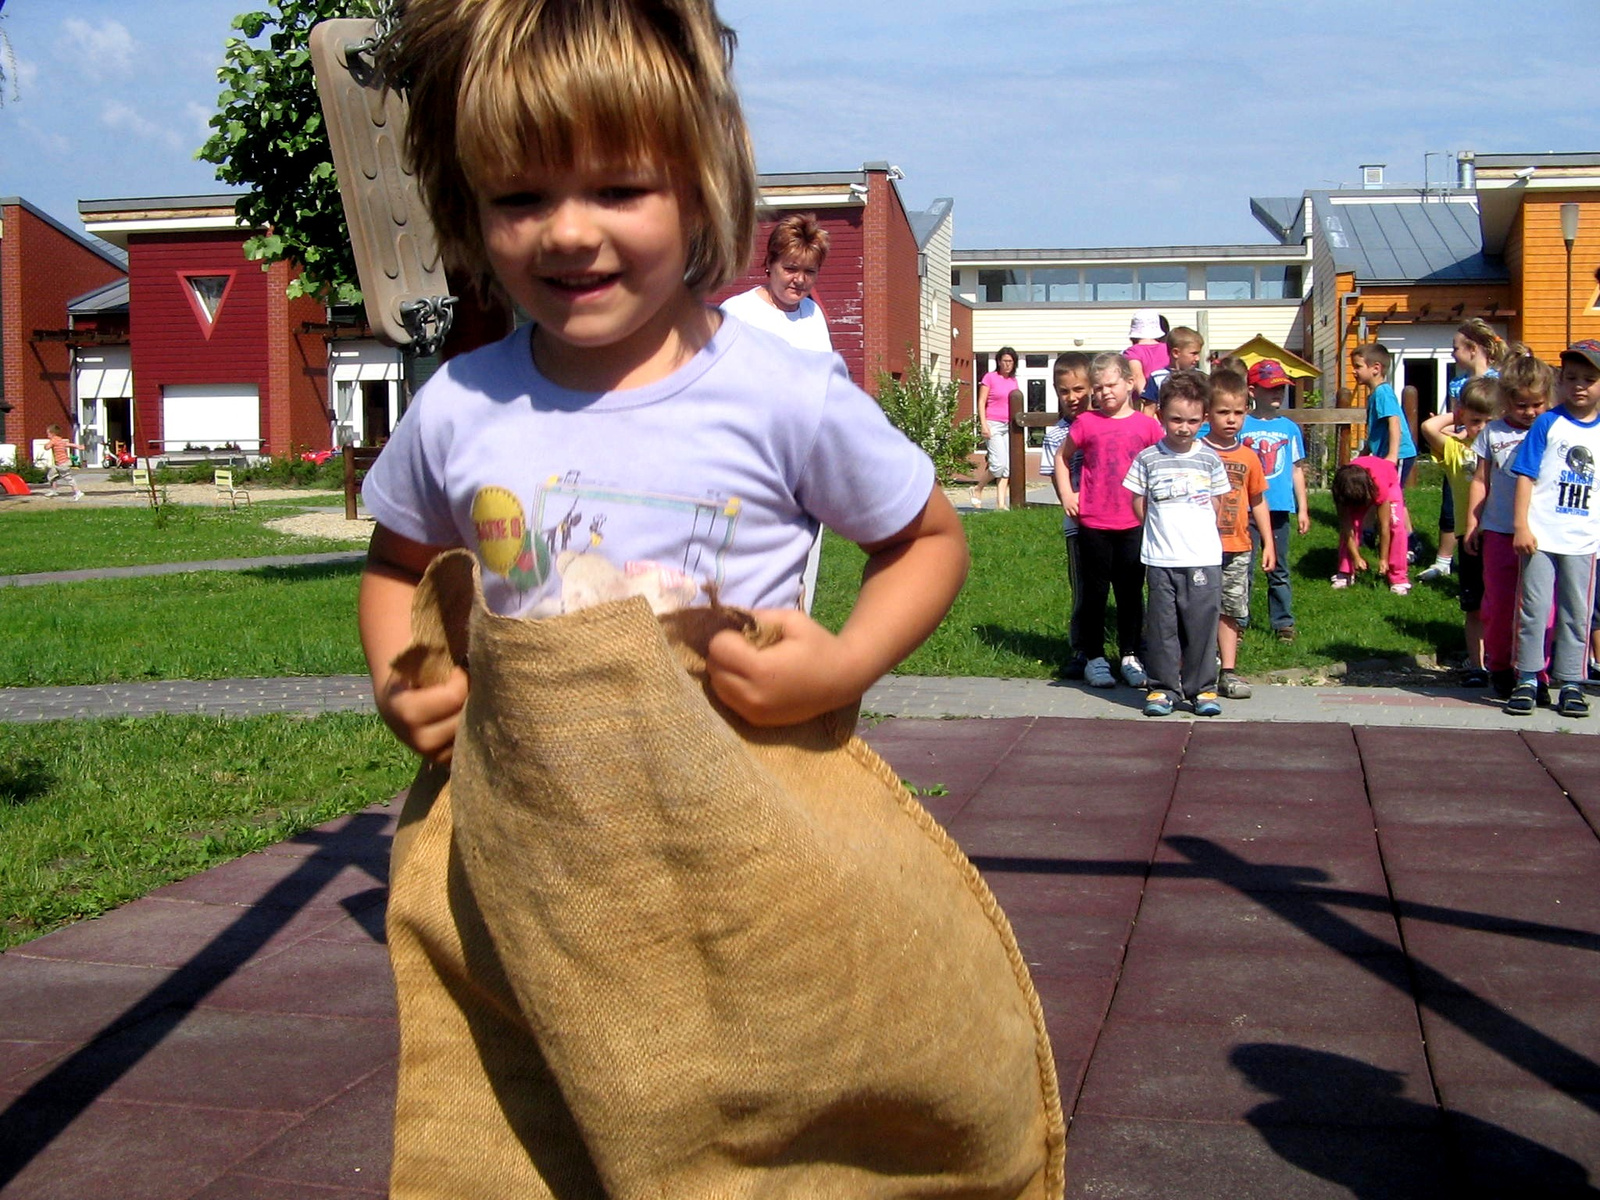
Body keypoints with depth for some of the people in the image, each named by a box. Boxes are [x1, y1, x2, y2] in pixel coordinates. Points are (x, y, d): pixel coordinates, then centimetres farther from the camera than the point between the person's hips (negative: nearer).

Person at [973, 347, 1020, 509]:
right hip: (994, 424, -6)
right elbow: (981, 402, -6)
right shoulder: (990, 378, -3)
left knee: (1007, 467, 1)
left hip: (1009, 426, 6)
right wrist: (984, 425, -14)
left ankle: (1001, 502, 3)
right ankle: (977, 490, 6)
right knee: (998, 464, -15)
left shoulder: (1014, 380, 13)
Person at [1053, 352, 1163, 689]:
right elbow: (1062, 456, 12)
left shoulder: (1146, 424, 0)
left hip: (1132, 524, 1)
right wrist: (1066, 493, 2)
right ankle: (1095, 657, 16)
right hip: (1093, 525, 0)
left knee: (1131, 592, 9)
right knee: (1094, 591, 7)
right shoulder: (1087, 422, 0)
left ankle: (1130, 656, 20)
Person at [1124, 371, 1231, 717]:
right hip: (1161, 559, -1)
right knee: (1161, 625, 3)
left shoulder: (1210, 460, 5)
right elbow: (1139, 504, 7)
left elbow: (1217, 502, 13)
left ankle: (1202, 688, 12)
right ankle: (1162, 688, 12)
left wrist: (1196, 530, 7)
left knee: (1202, 622, 2)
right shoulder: (1148, 459, 1)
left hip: (1204, 556, 1)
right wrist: (1160, 532, 5)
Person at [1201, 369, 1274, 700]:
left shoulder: (1248, 457, 8)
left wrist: (1268, 542, 14)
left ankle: (1228, 671, 13)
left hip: (1237, 548, 4)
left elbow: (1258, 501, 16)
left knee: (1230, 610, 7)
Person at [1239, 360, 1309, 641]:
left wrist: (1302, 508, 11)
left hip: (1279, 509, 2)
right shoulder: (1240, 426, 0)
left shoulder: (1290, 428, 8)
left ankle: (1283, 623, 17)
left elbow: (1296, 469, 13)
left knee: (1279, 570, 10)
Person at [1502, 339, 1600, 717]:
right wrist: (1521, 525, -10)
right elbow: (1526, 476, -4)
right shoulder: (1548, 423, -2)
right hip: (1541, 535, -3)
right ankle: (1527, 680, 10)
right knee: (1534, 608, 1)